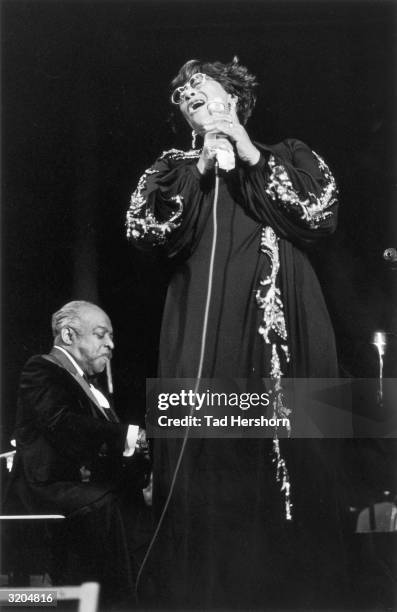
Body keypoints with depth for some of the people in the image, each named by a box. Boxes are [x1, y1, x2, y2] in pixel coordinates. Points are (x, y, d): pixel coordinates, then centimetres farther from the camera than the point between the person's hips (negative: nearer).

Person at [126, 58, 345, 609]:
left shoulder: (288, 157, 19)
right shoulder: (175, 169, 20)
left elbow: (321, 214, 1)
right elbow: (150, 232, 3)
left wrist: (252, 158, 0)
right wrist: (200, 170, -3)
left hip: (280, 319, 0)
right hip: (204, 330, 0)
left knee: (290, 456, -7)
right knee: (207, 455, -10)